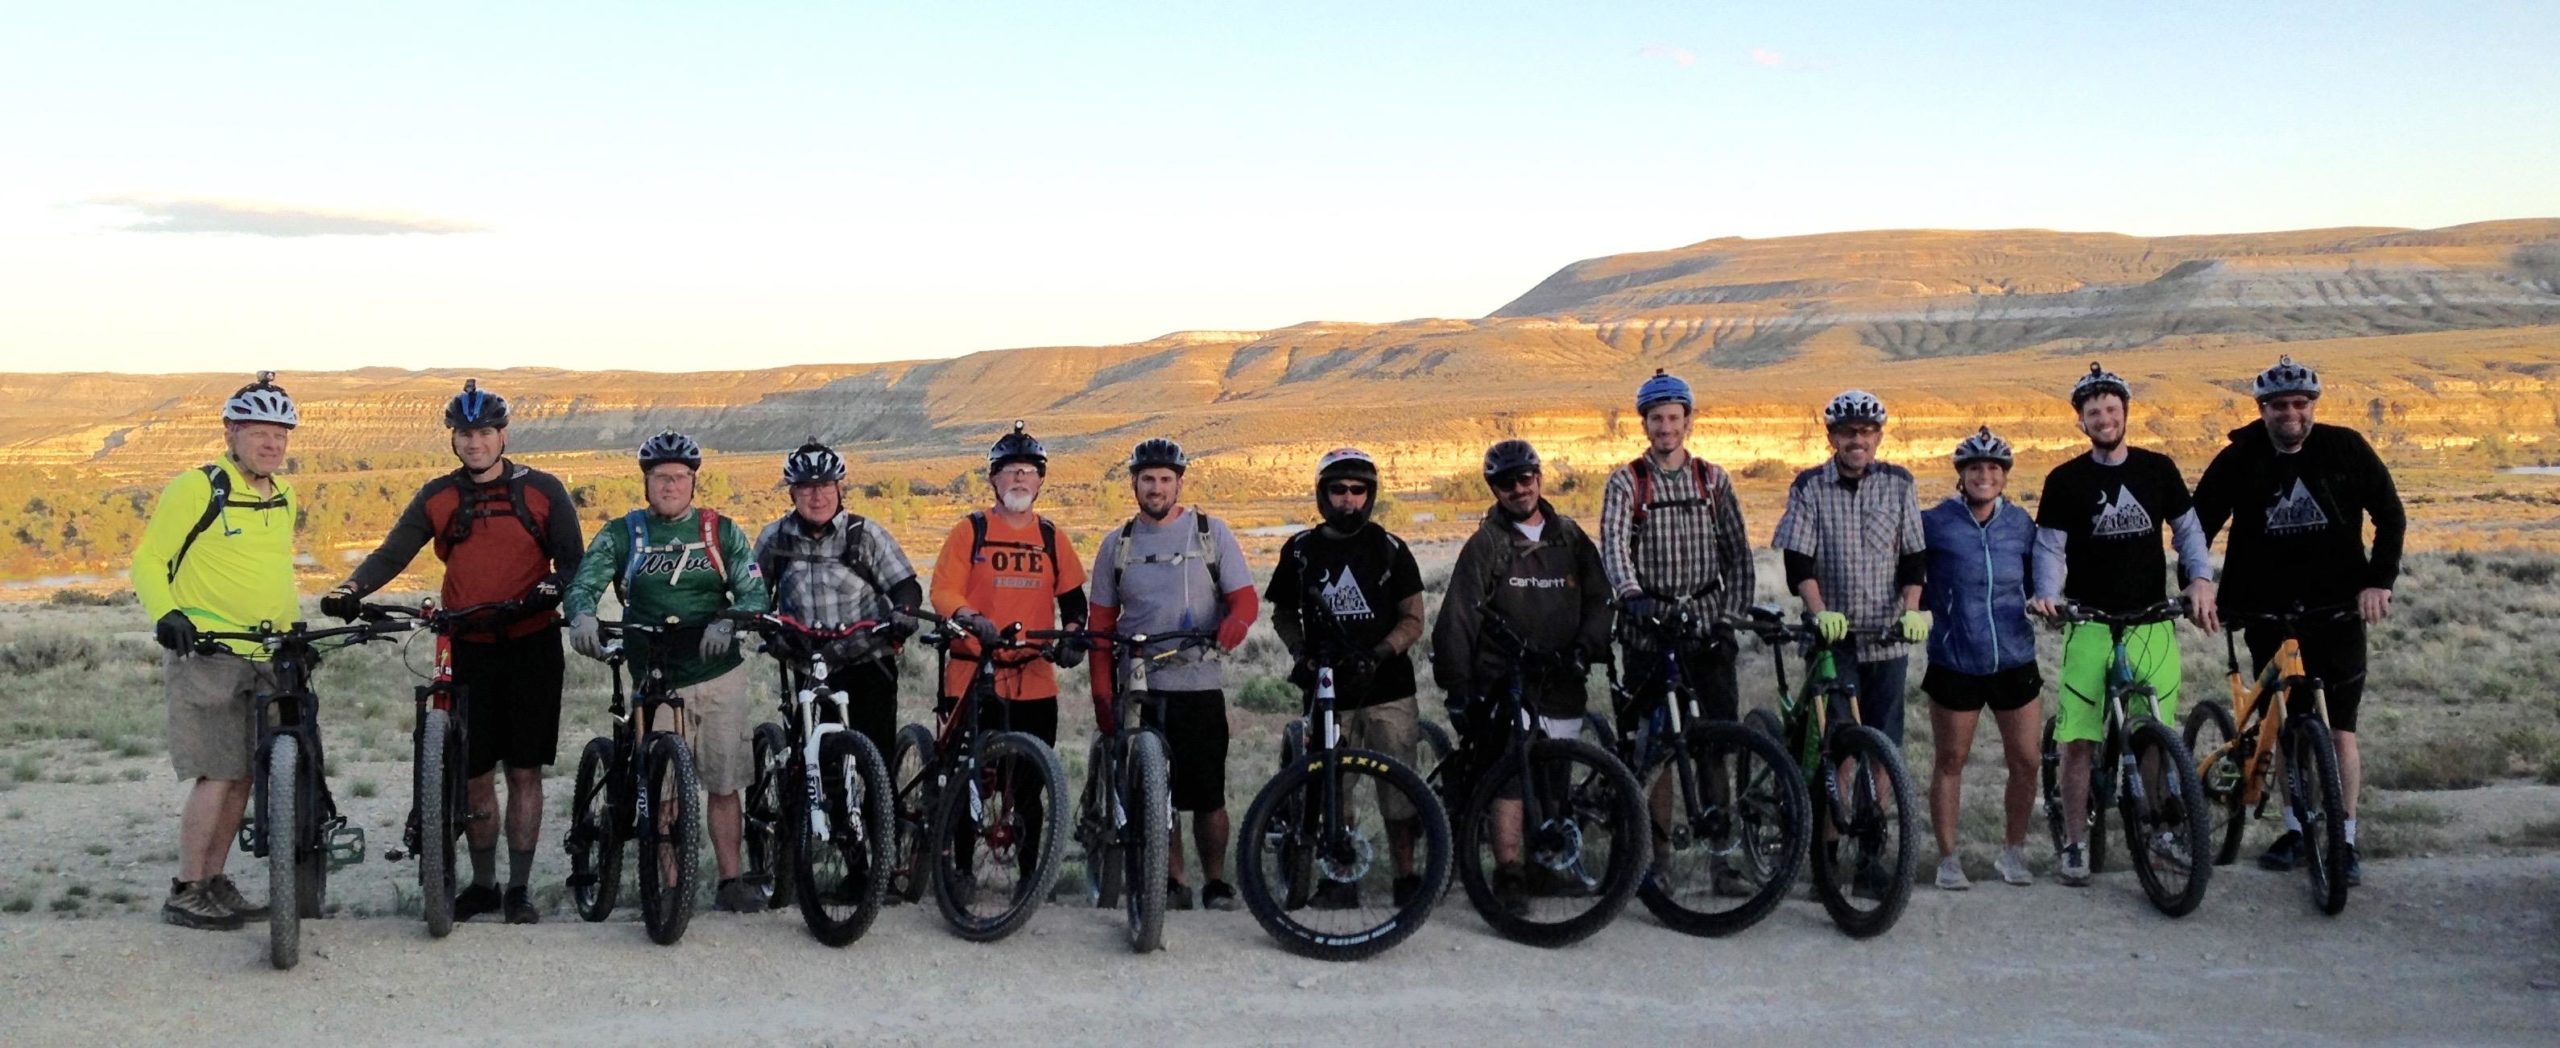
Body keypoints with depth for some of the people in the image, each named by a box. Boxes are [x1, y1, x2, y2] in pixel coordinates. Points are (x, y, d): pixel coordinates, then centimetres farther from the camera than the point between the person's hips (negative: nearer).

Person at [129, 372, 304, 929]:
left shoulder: (285, 501, 15)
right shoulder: (195, 488, -7)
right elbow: (148, 560, -5)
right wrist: (165, 614, -21)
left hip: (265, 659, 7)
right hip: (205, 654, -7)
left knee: (243, 775, 8)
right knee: (218, 775, -10)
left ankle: (215, 882, 18)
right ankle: (185, 893, -1)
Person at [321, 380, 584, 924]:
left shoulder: (541, 491, 0)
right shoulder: (437, 498, 7)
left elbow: (573, 558, 0)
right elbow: (393, 552, 2)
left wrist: (552, 588, -21)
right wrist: (353, 588, -16)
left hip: (531, 645, -2)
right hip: (469, 650, 2)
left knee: (523, 771, 2)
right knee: (474, 773, 5)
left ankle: (519, 888, 10)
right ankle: (482, 884, 18)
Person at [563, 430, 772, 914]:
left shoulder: (721, 531, 6)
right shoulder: (621, 535, 5)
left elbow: (755, 592, -2)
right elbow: (583, 581, -8)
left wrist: (727, 622, -24)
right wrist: (582, 615, -31)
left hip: (719, 675, 1)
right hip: (653, 679, -1)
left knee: (722, 783, 4)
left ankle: (731, 882, 12)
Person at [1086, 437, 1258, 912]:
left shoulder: (1210, 532, 4)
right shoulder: (1117, 544, 11)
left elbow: (1245, 597, 1)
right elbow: (1102, 623, 11)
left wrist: (1236, 619, -22)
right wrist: (1101, 692, 3)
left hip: (1198, 685, -2)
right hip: (1137, 689, 2)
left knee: (1207, 795, -2)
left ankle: (1215, 881, 12)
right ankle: (1172, 882, 14)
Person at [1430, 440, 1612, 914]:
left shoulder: (1570, 538, 12)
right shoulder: (1485, 545, 0)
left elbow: (1599, 599, 14)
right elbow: (1457, 620, -4)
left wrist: (1587, 644, -6)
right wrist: (1458, 688, -9)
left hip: (1561, 684, 4)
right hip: (1506, 683, -4)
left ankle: (1546, 865, 20)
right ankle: (1508, 874, -14)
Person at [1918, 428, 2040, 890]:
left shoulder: (2020, 523, 4)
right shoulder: (1935, 523, -6)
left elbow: (2039, 576, 18)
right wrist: (1919, 613, -7)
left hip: (2014, 661, 3)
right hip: (1955, 663, -3)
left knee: (2025, 762, 4)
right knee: (1950, 761, 6)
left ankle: (2013, 851, 23)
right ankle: (1947, 858, 18)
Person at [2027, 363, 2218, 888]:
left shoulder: (2158, 469, 7)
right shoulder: (2065, 480, 1)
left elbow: (2187, 528, 11)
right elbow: (2051, 548, 0)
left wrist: (2200, 580, -5)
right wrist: (2048, 594, -18)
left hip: (2153, 620, 2)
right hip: (2091, 623, -2)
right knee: (2077, 739, -5)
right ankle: (2074, 844, 4)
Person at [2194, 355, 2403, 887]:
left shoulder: (2345, 449, -4)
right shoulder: (2240, 459, -2)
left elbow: (2390, 514, -2)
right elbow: (2198, 523, -2)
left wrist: (2379, 580, -14)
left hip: (2337, 607, -1)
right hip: (2268, 610, 2)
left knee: (2338, 728, -4)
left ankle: (2346, 839, 3)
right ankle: (2295, 830, 20)